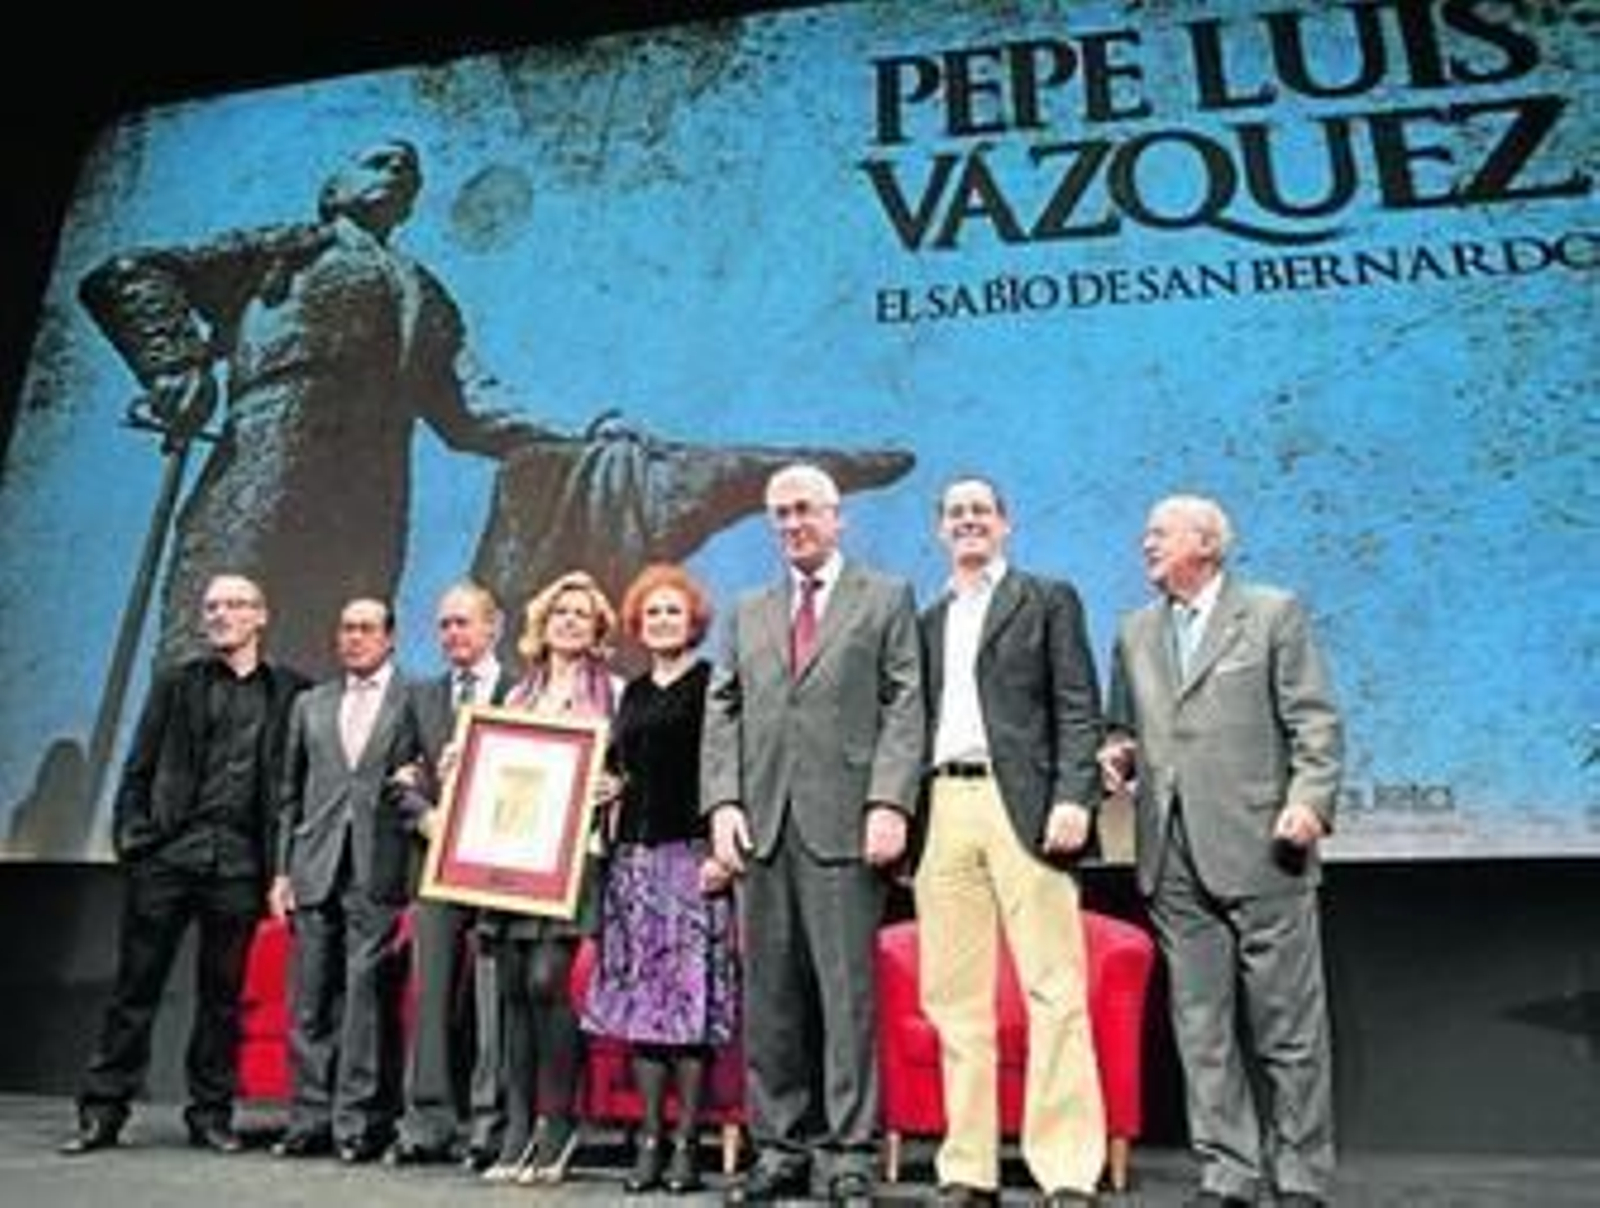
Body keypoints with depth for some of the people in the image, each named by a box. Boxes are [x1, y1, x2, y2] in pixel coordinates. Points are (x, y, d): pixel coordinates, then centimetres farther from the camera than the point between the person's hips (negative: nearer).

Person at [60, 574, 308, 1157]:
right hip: (166, 853, 1)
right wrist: (131, 836, -3)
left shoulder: (290, 690, 7)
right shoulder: (175, 684, 10)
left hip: (238, 862, 0)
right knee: (136, 986, 6)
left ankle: (211, 1113, 18)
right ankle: (102, 1111, 17)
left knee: (222, 993, 7)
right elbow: (137, 769, 8)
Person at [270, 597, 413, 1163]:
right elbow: (292, 794, 17)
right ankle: (311, 1120, 19)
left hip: (378, 872, -4)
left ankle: (359, 1124, 8)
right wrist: (283, 869, 11)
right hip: (316, 871, 5)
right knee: (311, 1002, 9)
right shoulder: (311, 705, 17)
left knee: (366, 997, -2)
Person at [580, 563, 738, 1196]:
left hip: (692, 854, -6)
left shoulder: (712, 685, -1)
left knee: (691, 994, -4)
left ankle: (686, 1143, 5)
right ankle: (649, 1138, 14)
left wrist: (721, 851, -15)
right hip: (634, 854, 6)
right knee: (640, 995, 6)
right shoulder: (632, 692, 18)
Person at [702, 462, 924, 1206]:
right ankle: (780, 1147, 19)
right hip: (762, 826, 4)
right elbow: (723, 715, 14)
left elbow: (905, 707, -1)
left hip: (844, 824, -4)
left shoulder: (887, 598, 8)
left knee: (847, 991, -1)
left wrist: (890, 803, -11)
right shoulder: (748, 613, 20)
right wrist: (723, 802, 1)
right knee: (768, 995, 8)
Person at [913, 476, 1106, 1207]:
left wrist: (1073, 798, -12)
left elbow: (1079, 709, 1)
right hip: (943, 808, 4)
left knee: (1054, 990, -5)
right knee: (953, 999, 4)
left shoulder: (1049, 600, 10)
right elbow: (915, 720, 17)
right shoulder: (927, 621, 21)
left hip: (1023, 804, -3)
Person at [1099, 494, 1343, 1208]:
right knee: (1201, 1028, 8)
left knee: (1288, 1026, 3)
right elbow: (1122, 725, 22)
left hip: (1261, 851, -4)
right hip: (1174, 859, 4)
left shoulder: (1274, 613, 4)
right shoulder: (1134, 633, 17)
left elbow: (1316, 724, -1)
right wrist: (1118, 753, 1)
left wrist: (1310, 799, -14)